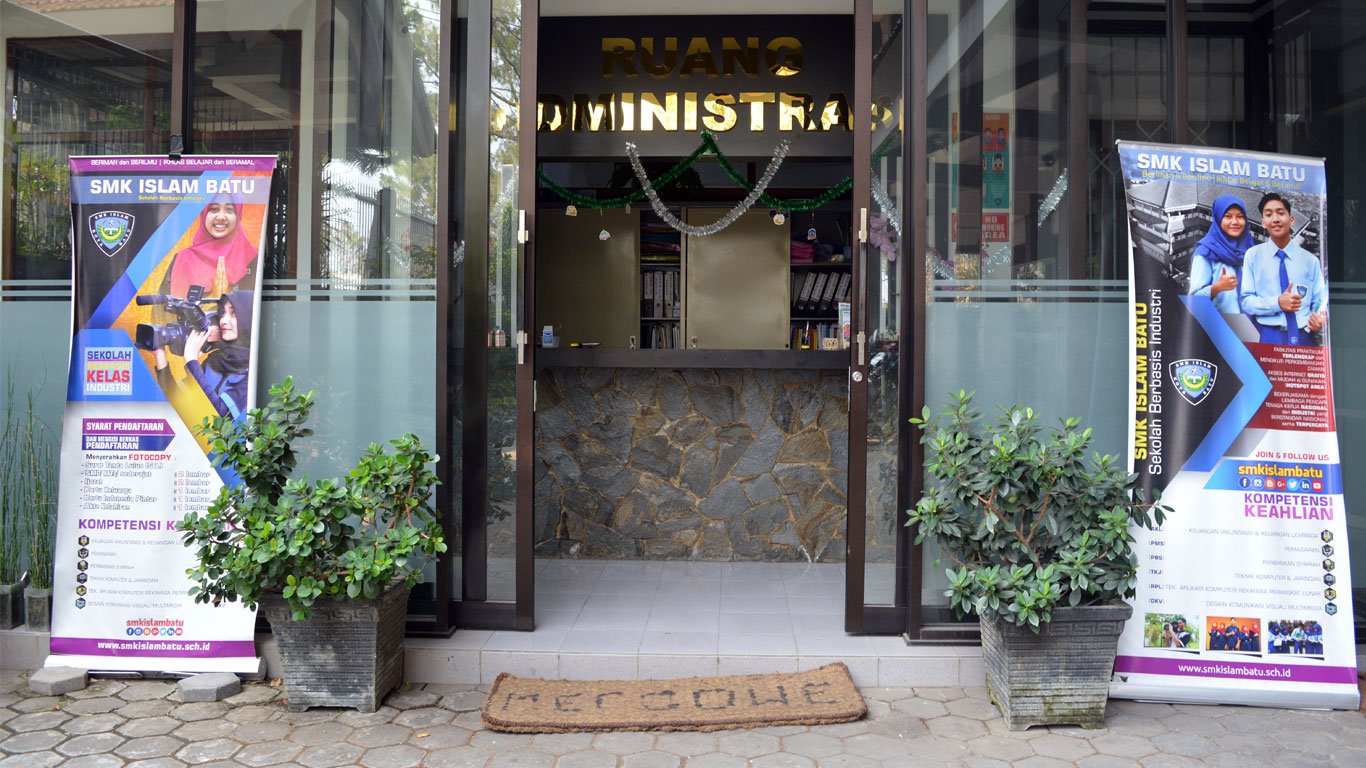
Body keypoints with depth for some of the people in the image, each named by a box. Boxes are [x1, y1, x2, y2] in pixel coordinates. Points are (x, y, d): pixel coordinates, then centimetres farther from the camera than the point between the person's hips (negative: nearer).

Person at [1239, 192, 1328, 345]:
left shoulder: (1310, 260, 10)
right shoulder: (1253, 255, 6)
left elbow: (1319, 302, 8)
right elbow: (1246, 300, 0)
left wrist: (1320, 318, -14)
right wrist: (1277, 303, -16)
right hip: (1270, 338, -1)